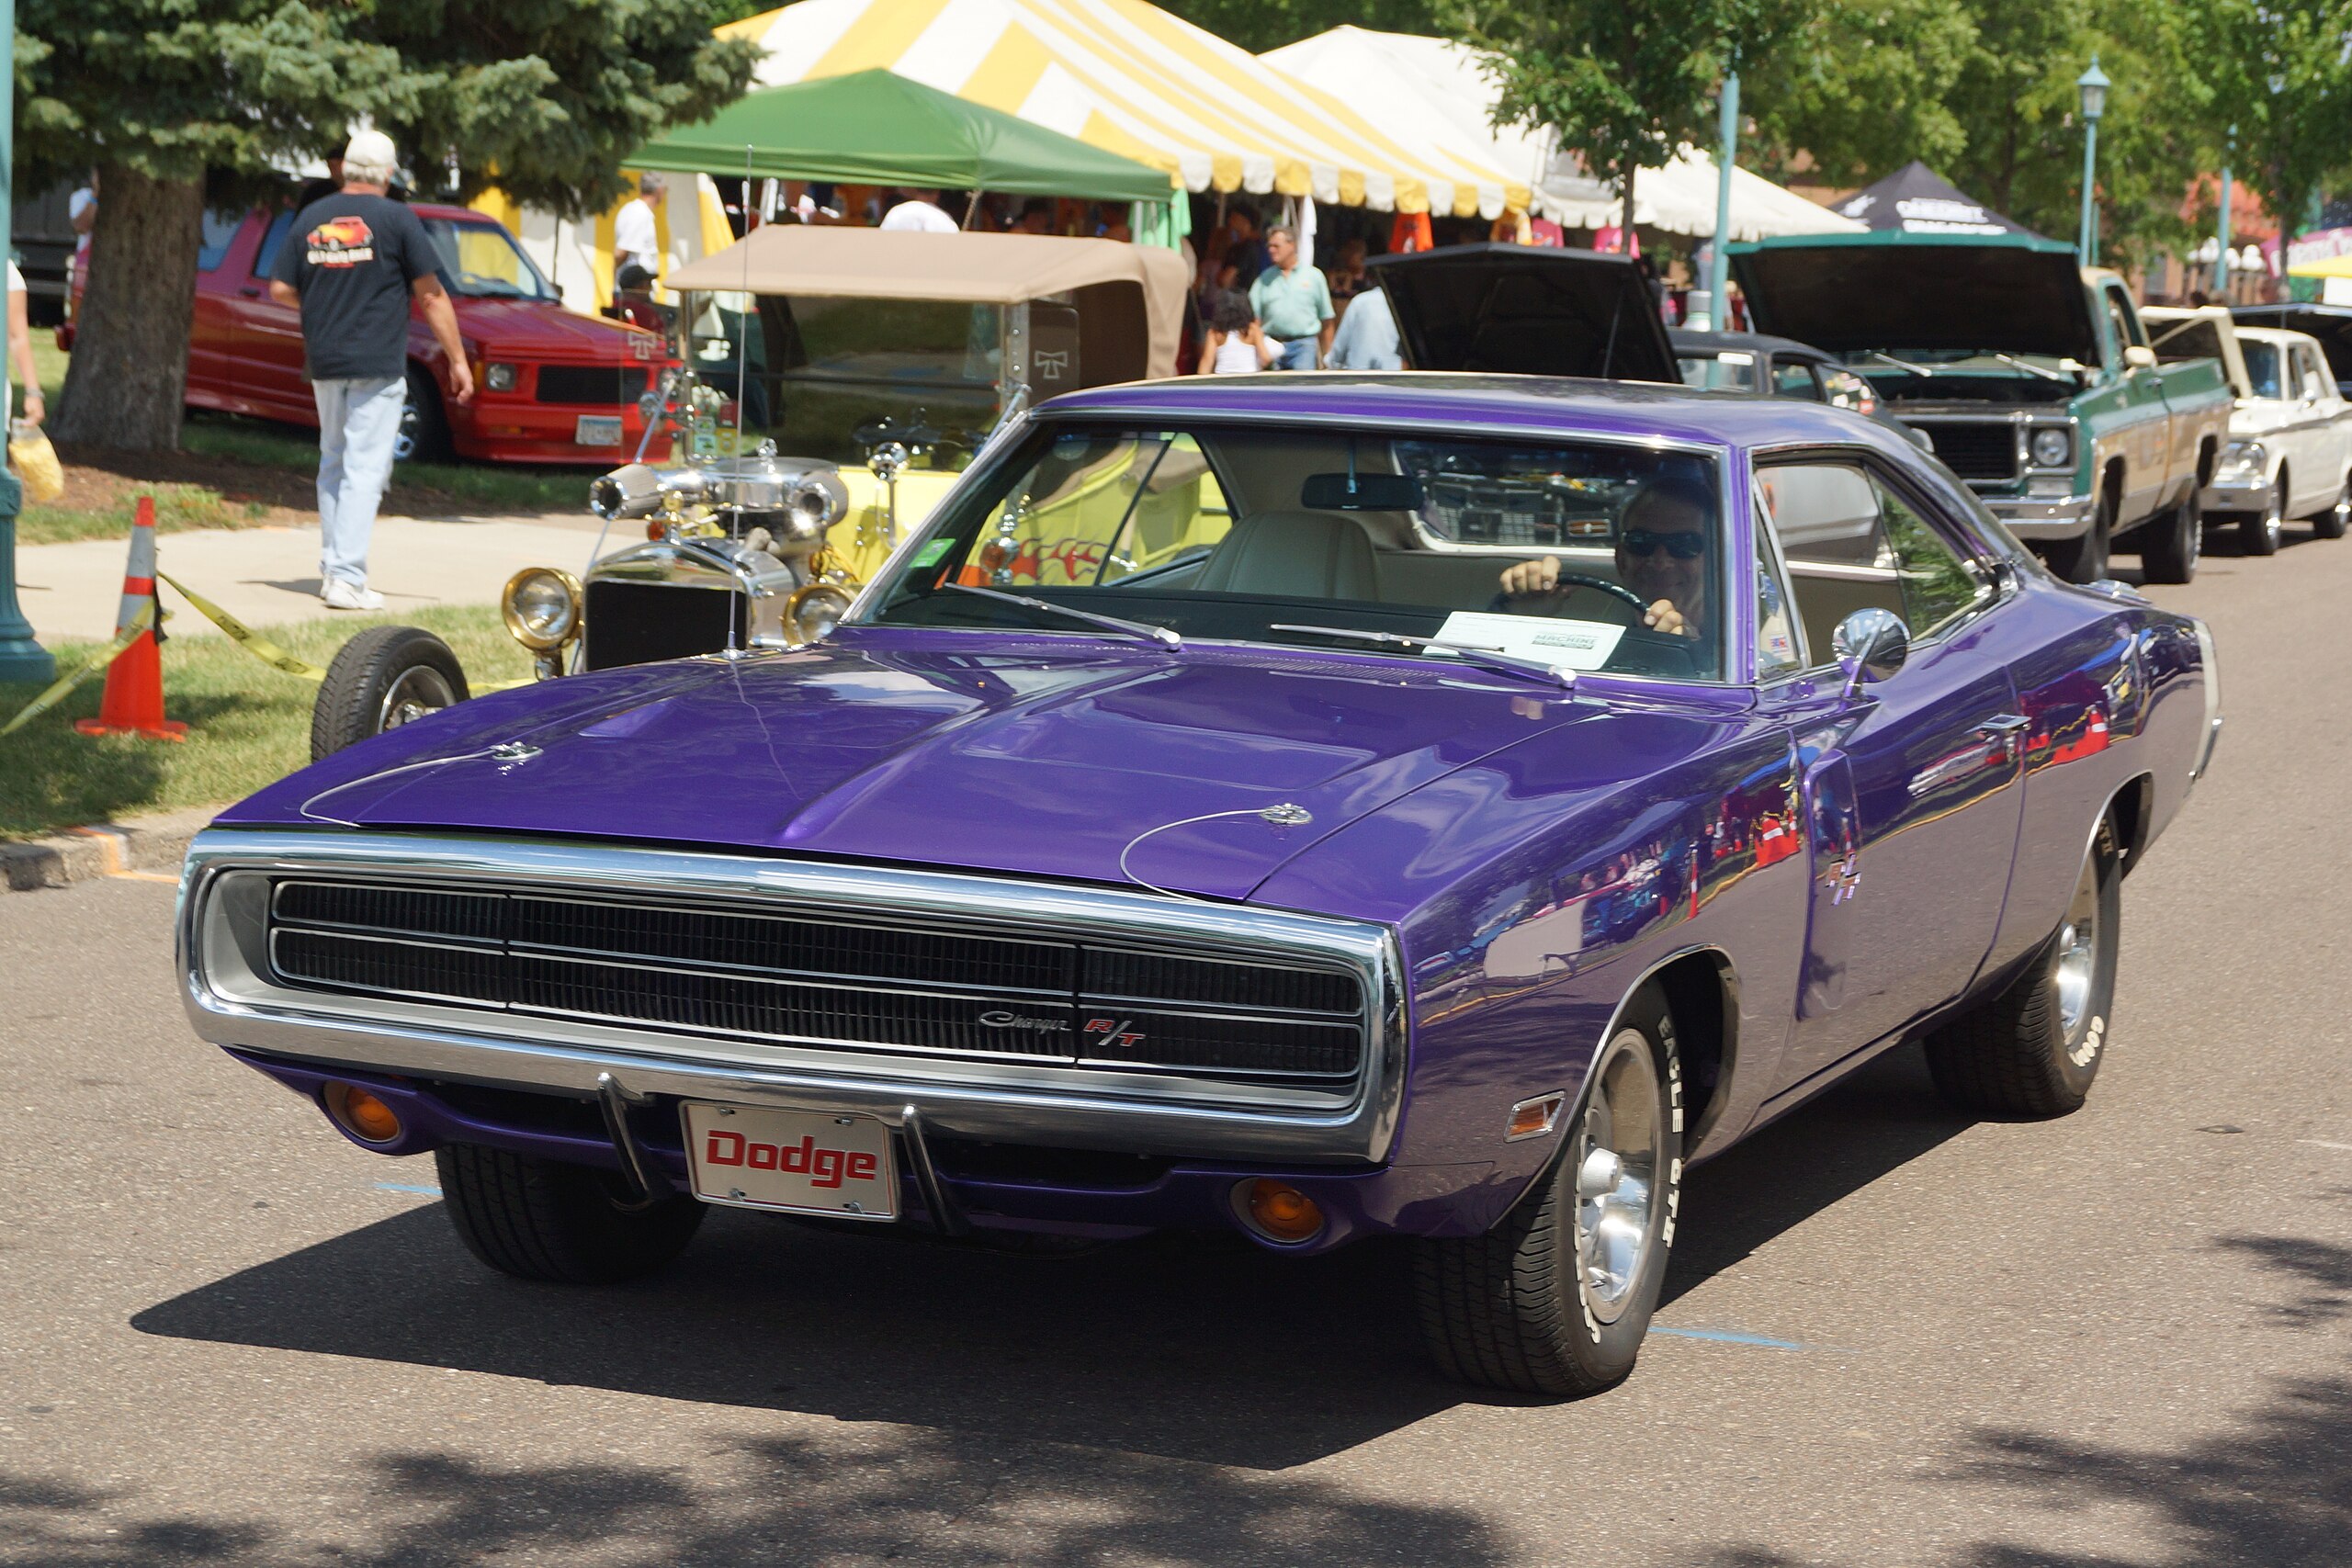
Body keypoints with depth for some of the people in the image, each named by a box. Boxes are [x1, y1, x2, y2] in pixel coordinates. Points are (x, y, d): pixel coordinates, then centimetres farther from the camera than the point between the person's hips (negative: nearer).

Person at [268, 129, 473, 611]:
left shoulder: (311, 218, 6)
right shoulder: (396, 219, -6)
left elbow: (280, 290, 7)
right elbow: (431, 296, -5)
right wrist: (458, 361, 0)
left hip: (324, 363, 5)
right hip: (377, 365, -5)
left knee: (333, 462, 18)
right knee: (364, 468, -5)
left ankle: (332, 565, 21)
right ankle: (346, 577, -11)